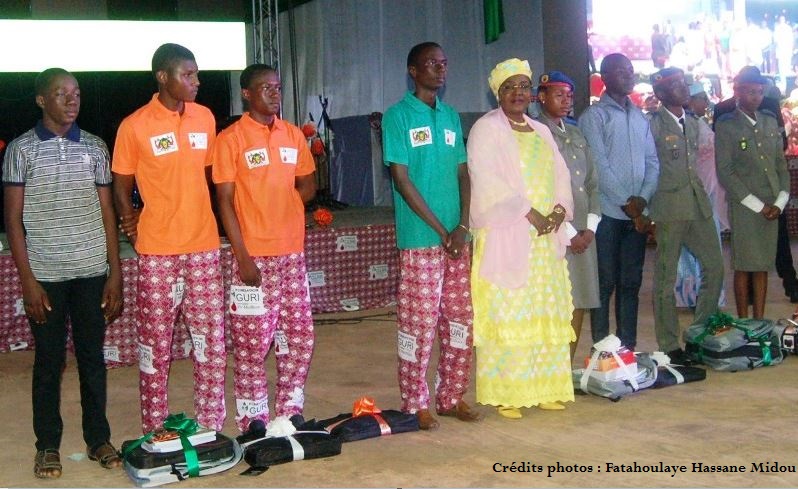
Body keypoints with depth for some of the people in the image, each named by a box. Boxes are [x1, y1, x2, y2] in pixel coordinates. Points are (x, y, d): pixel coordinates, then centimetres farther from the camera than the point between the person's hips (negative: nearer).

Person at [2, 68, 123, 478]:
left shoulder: (95, 147, 7)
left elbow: (107, 212, 8)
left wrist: (115, 273, 4)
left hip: (92, 271, 2)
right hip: (45, 274, -2)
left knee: (93, 356, 9)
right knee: (48, 361, 6)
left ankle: (98, 438, 21)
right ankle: (48, 445, 18)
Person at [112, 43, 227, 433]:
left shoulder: (205, 118, 7)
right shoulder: (134, 126, -6)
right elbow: (121, 186, 1)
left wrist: (208, 219, 7)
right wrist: (132, 225, -8)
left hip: (204, 245, 4)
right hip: (157, 251, -4)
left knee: (212, 336, 7)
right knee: (155, 340, 5)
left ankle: (212, 425, 18)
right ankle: (154, 431, 16)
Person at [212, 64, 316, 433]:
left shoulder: (293, 135, 10)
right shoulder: (231, 139, -6)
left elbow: (308, 186, 17)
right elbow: (225, 201, -8)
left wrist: (278, 208, -1)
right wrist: (243, 257, -14)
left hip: (292, 252, 5)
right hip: (253, 254, -5)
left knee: (299, 335, 9)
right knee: (252, 343, 0)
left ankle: (290, 413, 23)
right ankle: (253, 423, 11)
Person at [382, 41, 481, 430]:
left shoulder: (451, 117, 14)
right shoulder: (398, 116, -4)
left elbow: (462, 173, 12)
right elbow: (401, 178, -10)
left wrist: (463, 227, -3)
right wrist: (442, 230, -12)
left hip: (457, 238, 6)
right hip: (419, 239, -6)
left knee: (460, 319, 9)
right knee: (418, 322, -2)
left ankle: (451, 396, 22)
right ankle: (415, 405, 9)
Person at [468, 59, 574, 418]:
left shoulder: (541, 132, 19)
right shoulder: (486, 129, -2)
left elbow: (560, 174, 15)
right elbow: (490, 182, -13)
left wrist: (560, 209, -5)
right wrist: (530, 214, -17)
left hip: (545, 240, 7)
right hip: (505, 238, -6)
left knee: (545, 316, 6)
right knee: (505, 315, -7)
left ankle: (543, 387, 14)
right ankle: (504, 394, -2)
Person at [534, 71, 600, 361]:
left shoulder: (576, 135, 18)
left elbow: (592, 182, 16)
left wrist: (590, 226, 2)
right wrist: (568, 233, -11)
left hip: (584, 234, 7)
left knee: (579, 303, 7)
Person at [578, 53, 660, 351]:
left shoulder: (640, 117, 16)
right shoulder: (594, 116, -3)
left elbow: (652, 162, 11)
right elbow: (599, 166, -10)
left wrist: (643, 198, -5)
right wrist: (627, 202, -11)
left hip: (637, 214, 6)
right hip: (608, 212, -5)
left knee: (631, 283, 9)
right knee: (605, 283, -2)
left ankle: (628, 347, 15)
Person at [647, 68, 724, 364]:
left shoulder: (693, 124, 16)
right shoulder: (653, 124, -7)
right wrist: (644, 208, -10)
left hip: (698, 205, 7)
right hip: (669, 208, -7)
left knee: (715, 267, 7)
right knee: (665, 278, 0)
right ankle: (670, 346, 7)